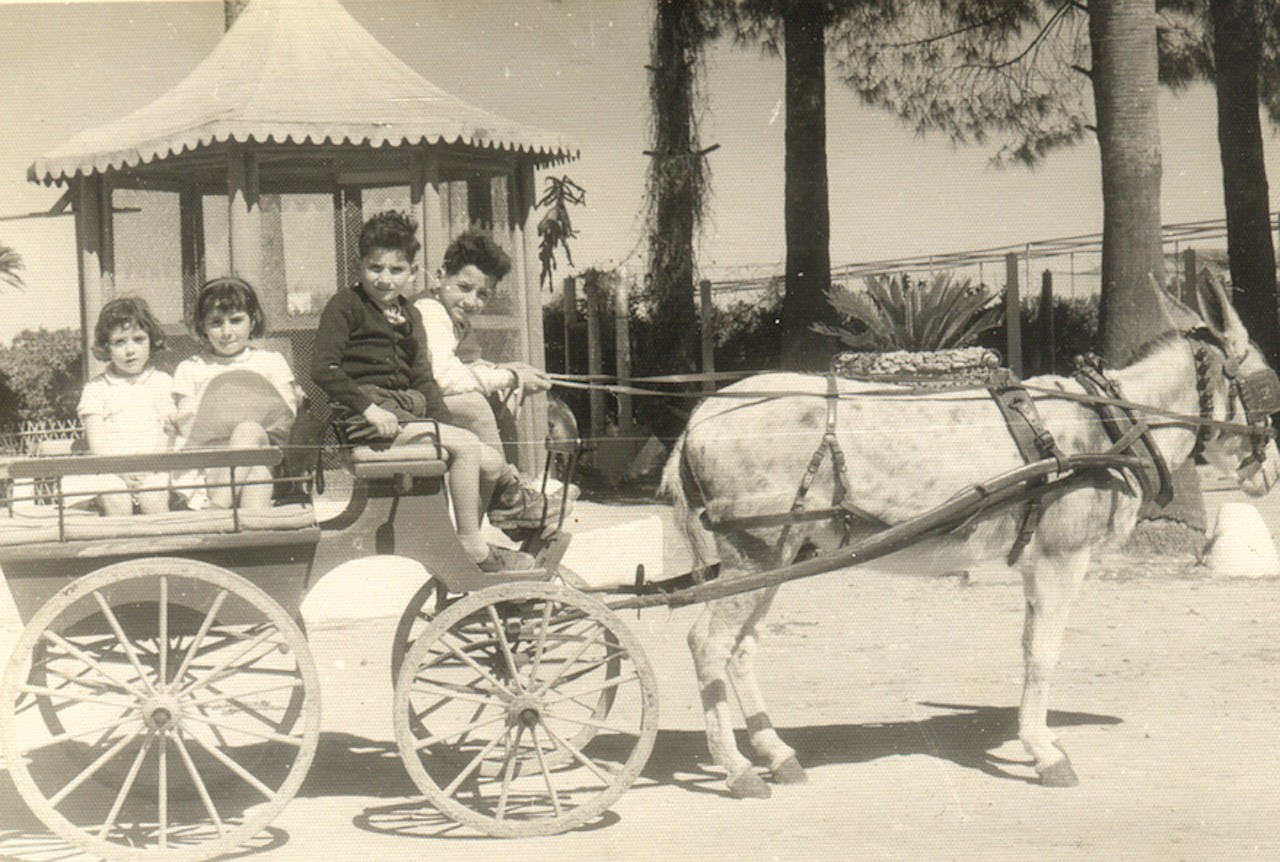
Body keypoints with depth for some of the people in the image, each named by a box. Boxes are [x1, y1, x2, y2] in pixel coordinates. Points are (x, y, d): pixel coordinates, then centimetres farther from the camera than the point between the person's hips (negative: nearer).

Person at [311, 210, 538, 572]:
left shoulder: (409, 315, 21)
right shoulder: (346, 306, -2)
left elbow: (423, 379, 19)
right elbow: (323, 368, -14)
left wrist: (444, 423, 2)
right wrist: (368, 408, -23)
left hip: (407, 407, 8)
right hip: (364, 416, -8)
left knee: (492, 464, 0)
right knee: (465, 445, -22)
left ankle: (470, 539, 19)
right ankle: (472, 547, -13)